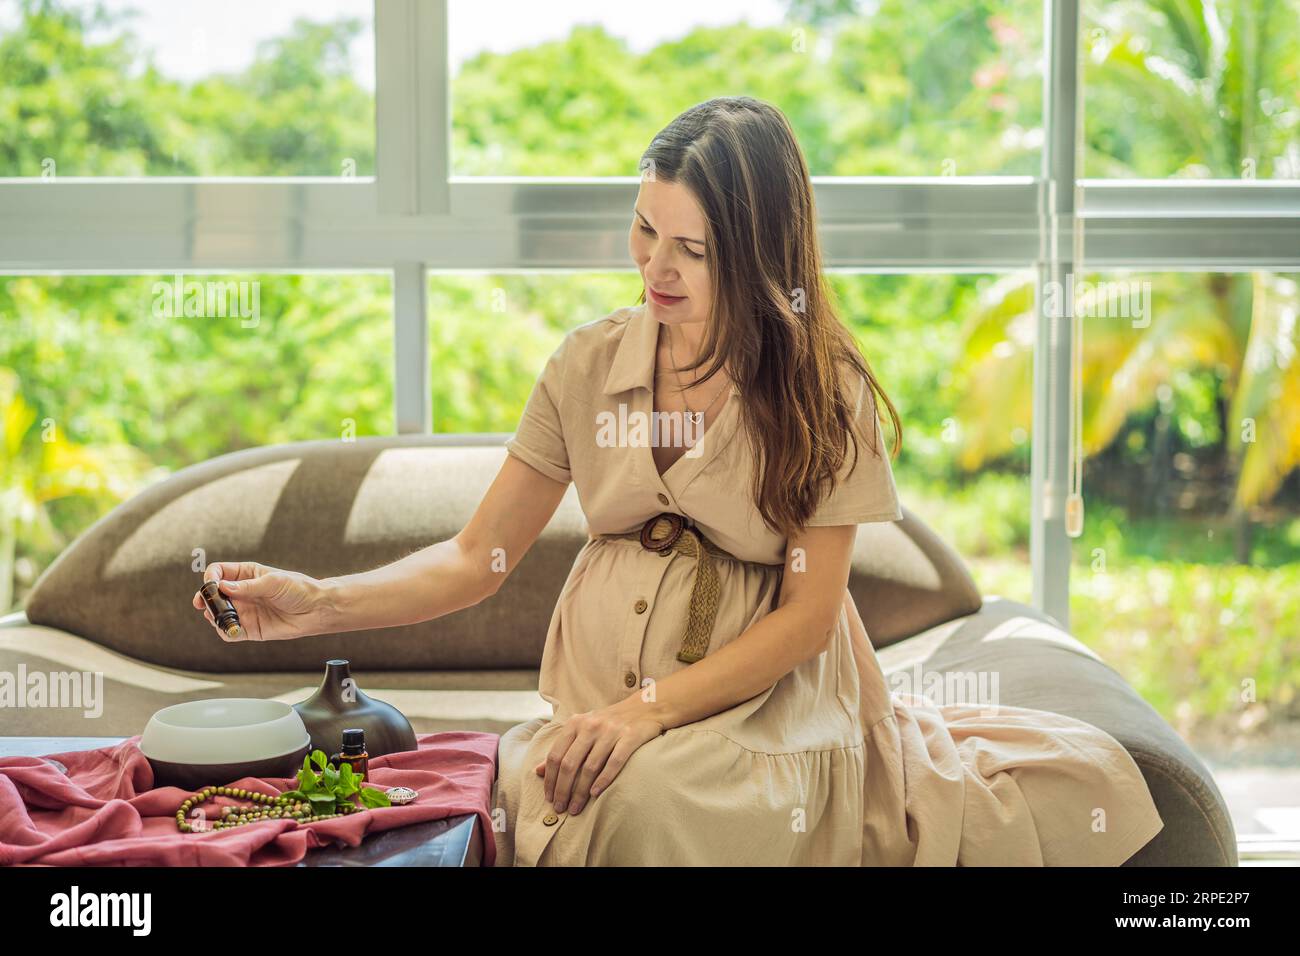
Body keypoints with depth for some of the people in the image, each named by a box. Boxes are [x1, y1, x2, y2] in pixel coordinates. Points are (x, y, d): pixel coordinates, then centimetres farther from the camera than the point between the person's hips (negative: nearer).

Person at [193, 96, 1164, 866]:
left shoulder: (823, 389, -5)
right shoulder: (592, 364, 3)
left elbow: (806, 615, -7)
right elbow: (478, 558, 2)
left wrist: (651, 707, -18)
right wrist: (319, 602, -12)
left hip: (760, 695, -2)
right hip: (601, 693, 2)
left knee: (656, 799, -33)